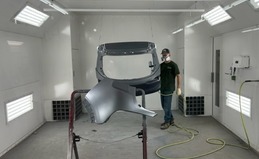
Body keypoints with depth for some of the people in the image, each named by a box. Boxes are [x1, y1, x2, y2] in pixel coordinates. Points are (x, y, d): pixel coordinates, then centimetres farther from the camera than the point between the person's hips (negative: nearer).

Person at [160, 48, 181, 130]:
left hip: (169, 89, -7)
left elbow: (178, 76, -9)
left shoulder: (173, 65, -7)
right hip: (162, 89, 7)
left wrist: (179, 88, -13)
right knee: (164, 106, 13)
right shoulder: (161, 65, 11)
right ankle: (171, 120, 28)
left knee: (167, 107, -2)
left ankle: (167, 122, 10)